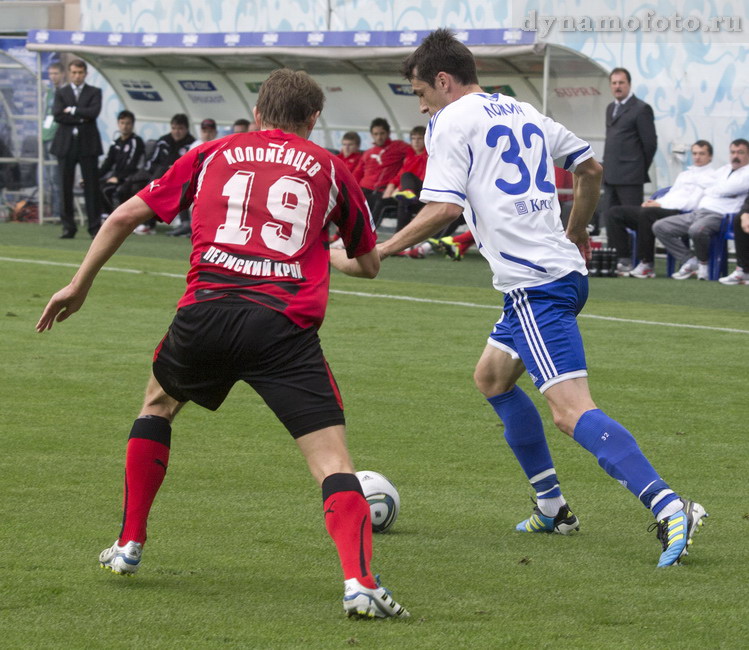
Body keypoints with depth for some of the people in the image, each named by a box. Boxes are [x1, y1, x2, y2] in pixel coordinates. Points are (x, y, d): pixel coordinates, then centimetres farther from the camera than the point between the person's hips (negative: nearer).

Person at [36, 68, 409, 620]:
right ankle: (359, 582, -25)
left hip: (207, 309, 2)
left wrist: (80, 285, 31)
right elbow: (369, 264, 30)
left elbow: (126, 215, 21)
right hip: (287, 324, -2)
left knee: (158, 404, 31)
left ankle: (129, 545, 33)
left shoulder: (214, 154, 22)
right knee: (332, 459, -3)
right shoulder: (328, 168, 20)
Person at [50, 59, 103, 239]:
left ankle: (95, 226, -1)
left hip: (88, 144, -1)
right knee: (66, 187, 1)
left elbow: (94, 112, -10)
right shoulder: (61, 93, 10)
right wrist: (81, 118, -9)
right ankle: (68, 227, 6)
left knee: (91, 187, -3)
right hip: (66, 143, 1)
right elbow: (57, 115, -5)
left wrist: (72, 111, -6)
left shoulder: (94, 92, 7)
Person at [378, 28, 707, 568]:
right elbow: (591, 167, 27)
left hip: (536, 284, -9)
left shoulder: (451, 121, -3)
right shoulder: (523, 113, 20)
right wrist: (576, 234, 40)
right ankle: (552, 508, 26)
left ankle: (670, 508, -31)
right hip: (565, 269, 9)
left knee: (572, 410, -17)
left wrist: (377, 252, -5)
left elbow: (444, 209, -14)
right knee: (492, 378, 26)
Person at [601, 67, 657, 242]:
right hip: (610, 176, 8)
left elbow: (650, 143, -6)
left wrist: (641, 169, 0)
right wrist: (607, 167, 13)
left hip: (630, 176, -8)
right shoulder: (611, 108, 18)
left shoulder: (641, 109, -6)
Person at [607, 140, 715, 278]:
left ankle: (646, 265, -31)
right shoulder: (684, 174, 32)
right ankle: (624, 261, -14)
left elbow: (693, 203, -9)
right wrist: (654, 202, 6)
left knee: (647, 214, -39)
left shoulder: (710, 176, 4)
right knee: (615, 213, -5)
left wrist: (661, 204, -12)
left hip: (679, 213, -9)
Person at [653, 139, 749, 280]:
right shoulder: (722, 170, 26)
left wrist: (712, 191, 6)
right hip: (698, 212, 8)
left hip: (718, 215, -8)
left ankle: (703, 263, -10)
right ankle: (689, 260, 0)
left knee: (697, 229, -41)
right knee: (659, 227, -2)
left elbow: (728, 189, -11)